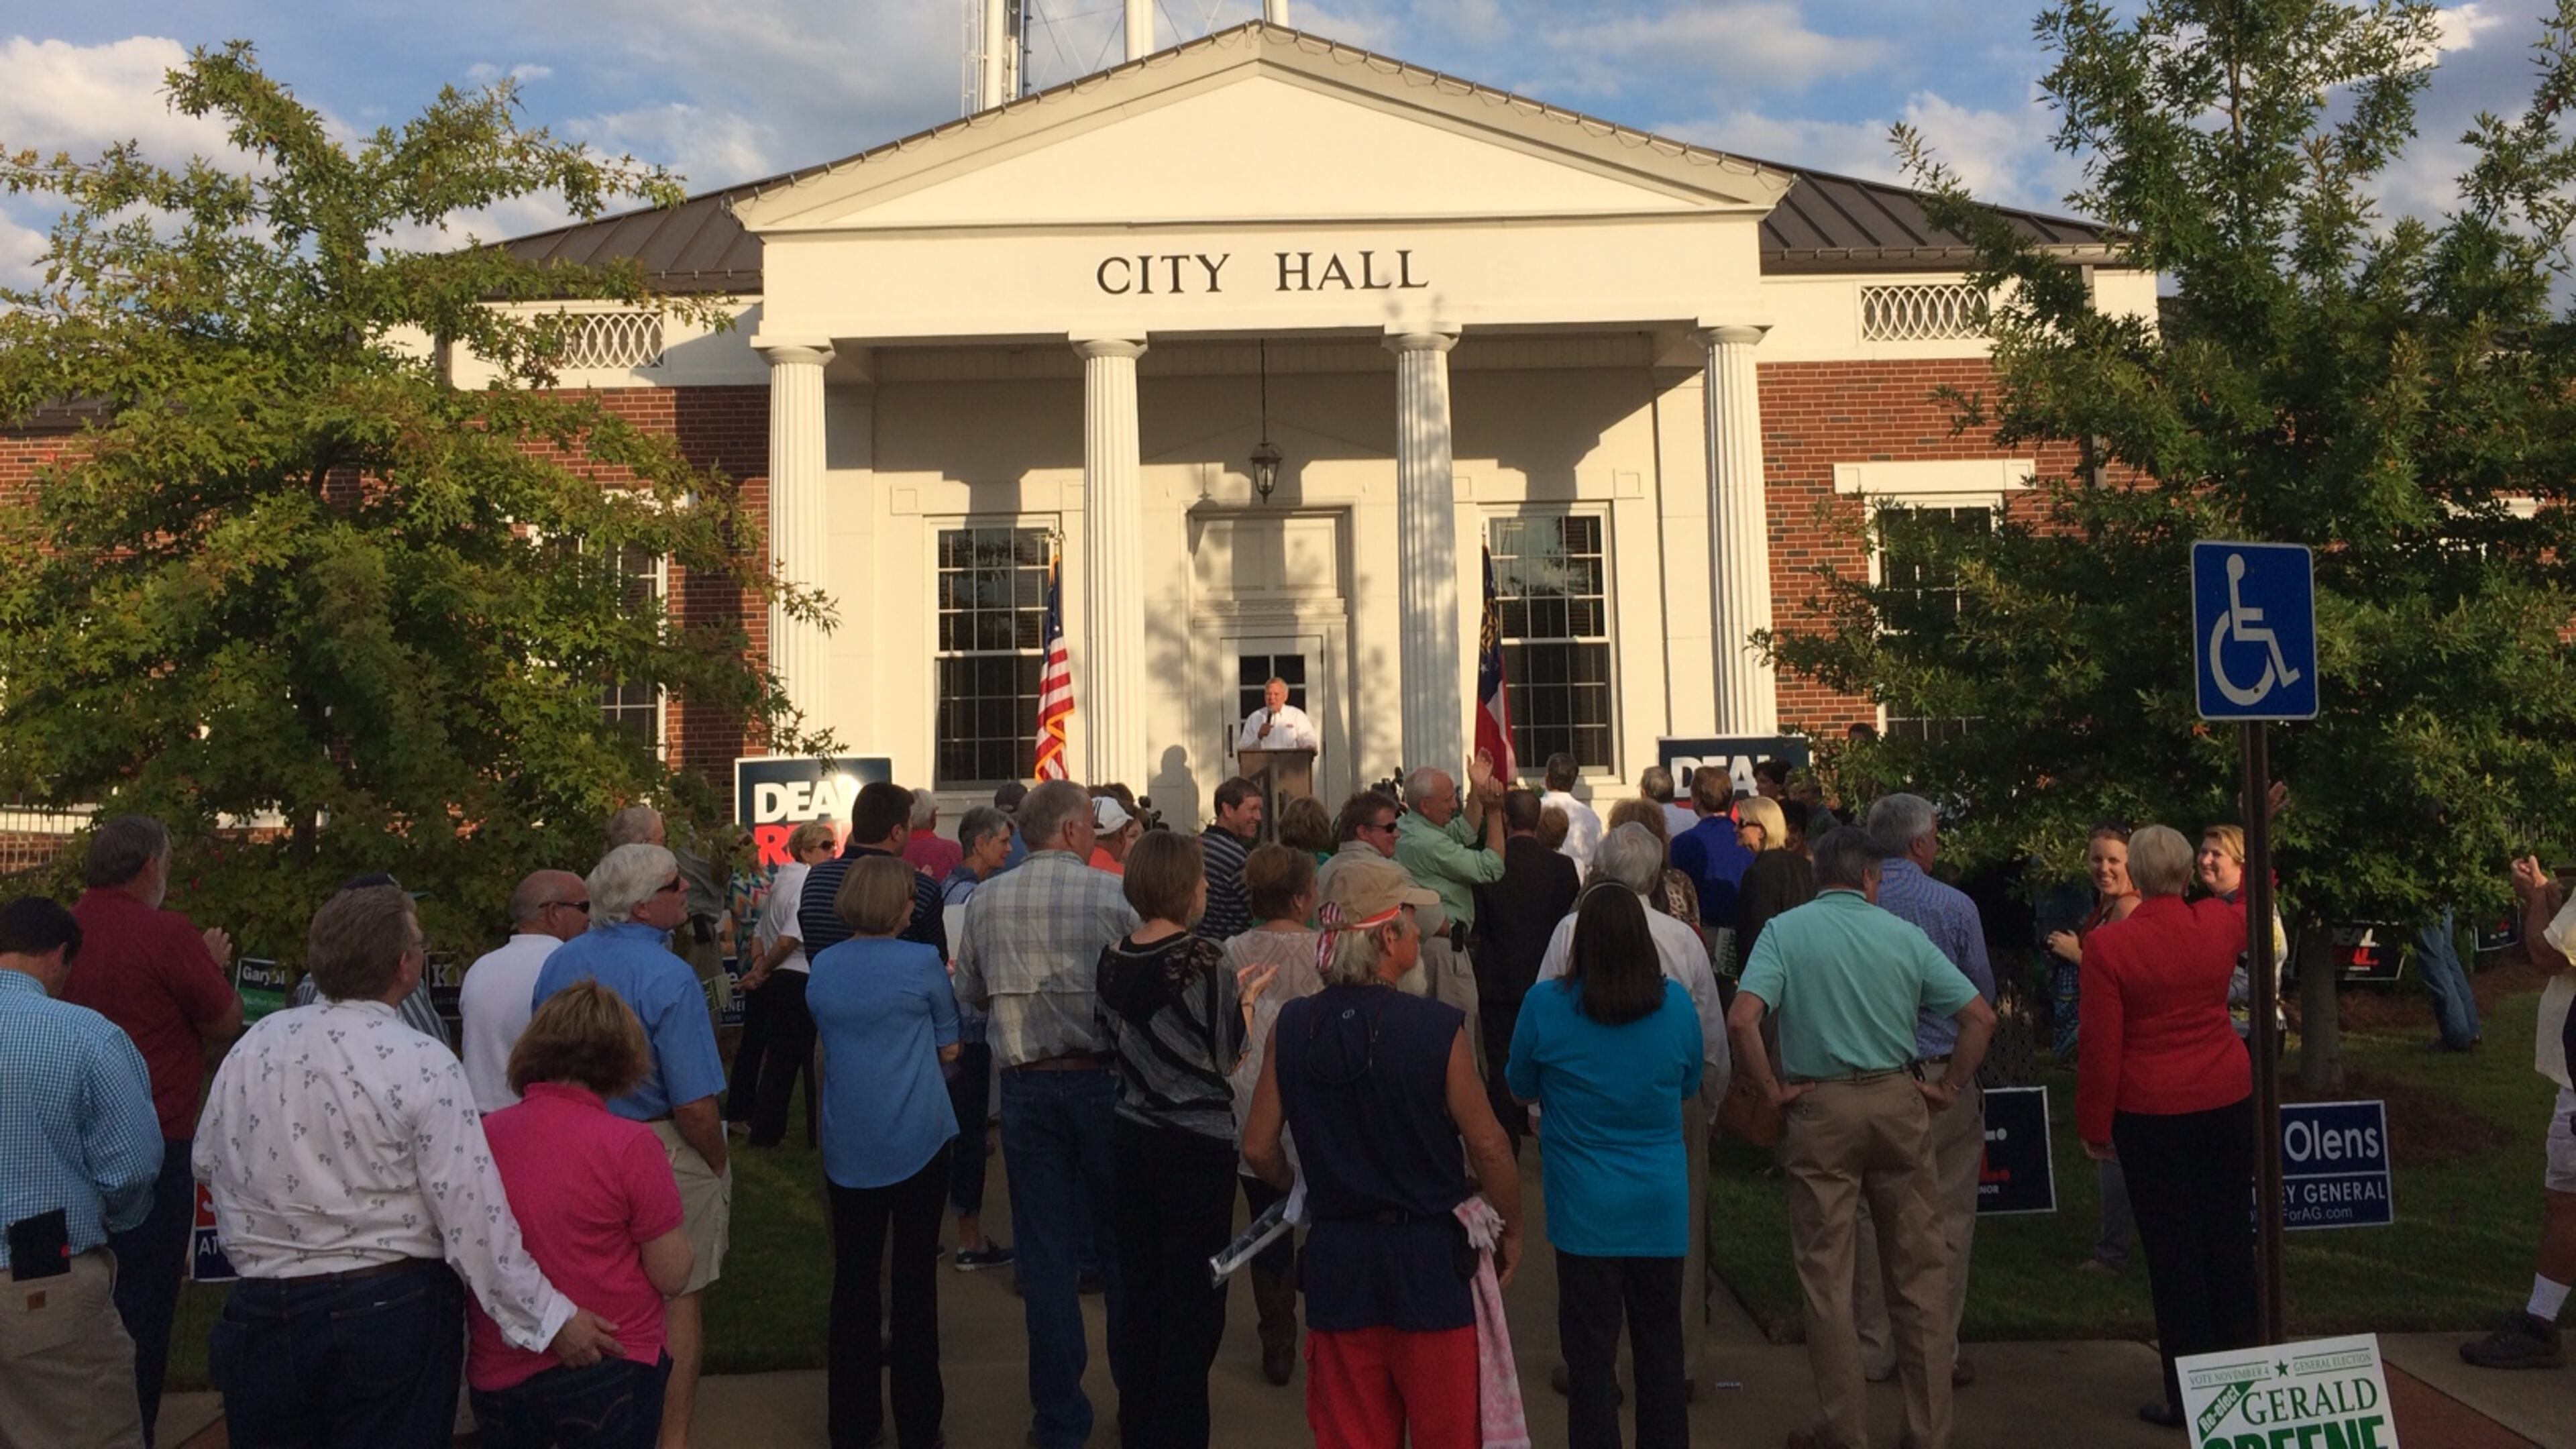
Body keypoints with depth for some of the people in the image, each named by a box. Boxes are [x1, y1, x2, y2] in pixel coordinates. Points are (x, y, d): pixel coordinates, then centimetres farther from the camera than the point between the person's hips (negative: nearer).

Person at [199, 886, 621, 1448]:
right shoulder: (422, 1063, -16)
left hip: (262, 1316, 5)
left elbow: (207, 1162, 11)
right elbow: (472, 1212, -18)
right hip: (390, 1312, -4)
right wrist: (549, 1318, -13)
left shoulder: (252, 1047, -1)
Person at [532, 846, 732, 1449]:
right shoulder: (669, 978, -23)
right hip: (663, 1152, -7)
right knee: (679, 1300, 9)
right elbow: (694, 1106, -24)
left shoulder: (558, 964, -1)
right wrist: (719, 1166, -7)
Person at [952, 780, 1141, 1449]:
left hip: (1025, 1086, 2)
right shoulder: (1112, 894, -10)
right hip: (1101, 1080, -2)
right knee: (1120, 1241, 14)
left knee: (1045, 1250, 8)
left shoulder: (985, 901, -1)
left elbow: (971, 995, 8)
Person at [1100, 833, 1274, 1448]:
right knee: (1192, 1303, 5)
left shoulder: (1113, 957, 1)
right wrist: (1248, 995, 5)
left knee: (1140, 1292, 16)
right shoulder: (1202, 957, -18)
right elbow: (1227, 1057, -11)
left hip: (1133, 1138, 6)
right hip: (1197, 1145, -6)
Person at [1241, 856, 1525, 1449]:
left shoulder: (1292, 1028, -5)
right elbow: (1488, 1145, -11)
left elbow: (1259, 1148, 1)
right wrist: (1511, 1233, 5)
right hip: (1430, 1263, -3)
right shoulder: (1437, 1028, -16)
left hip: (1335, 1261, 3)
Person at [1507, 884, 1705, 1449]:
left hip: (1586, 1207, -2)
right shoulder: (1675, 1003, -7)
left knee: (1591, 1356, 8)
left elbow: (1522, 1090, 3)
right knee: (1661, 1349, 15)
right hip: (1661, 1205, 2)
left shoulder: (1544, 1006, -13)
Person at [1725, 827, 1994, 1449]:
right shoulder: (1904, 935, 2)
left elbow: (1742, 1019, -18)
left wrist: (1773, 1089, -7)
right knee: (1920, 1269, 12)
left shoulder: (1785, 930, -4)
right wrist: (1949, 1087, 7)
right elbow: (1980, 1016, 0)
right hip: (1899, 1100, 2)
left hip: (1821, 1107, -2)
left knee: (1827, 1275, 7)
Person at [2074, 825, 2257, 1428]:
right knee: (2229, 1236, 14)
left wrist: (2095, 1126, -2)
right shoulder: (2220, 924, -2)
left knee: (2173, 1248, 3)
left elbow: (2100, 1046, -12)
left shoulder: (2107, 944, -13)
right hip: (2227, 1101, 4)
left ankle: (2187, 1394, 9)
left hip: (2151, 1111, -4)